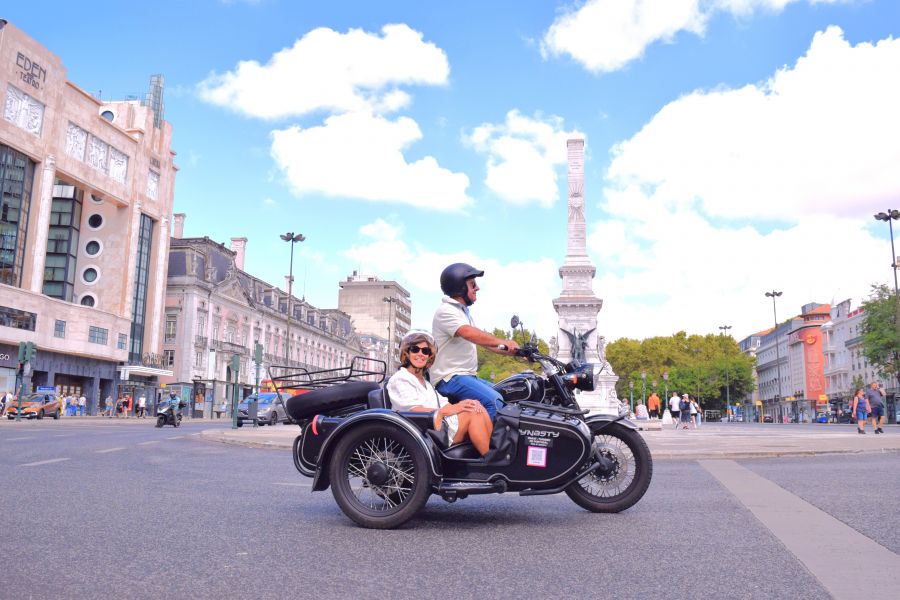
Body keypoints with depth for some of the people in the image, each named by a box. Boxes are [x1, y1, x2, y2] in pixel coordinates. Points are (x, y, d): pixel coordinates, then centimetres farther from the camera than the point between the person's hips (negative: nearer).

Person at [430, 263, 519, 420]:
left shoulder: (463, 312, 21)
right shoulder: (446, 311, -12)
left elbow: (483, 340, 18)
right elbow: (469, 333, -28)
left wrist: (512, 352, 8)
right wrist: (503, 342, -30)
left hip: (467, 376, 11)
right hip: (450, 378, -11)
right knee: (494, 402, -25)